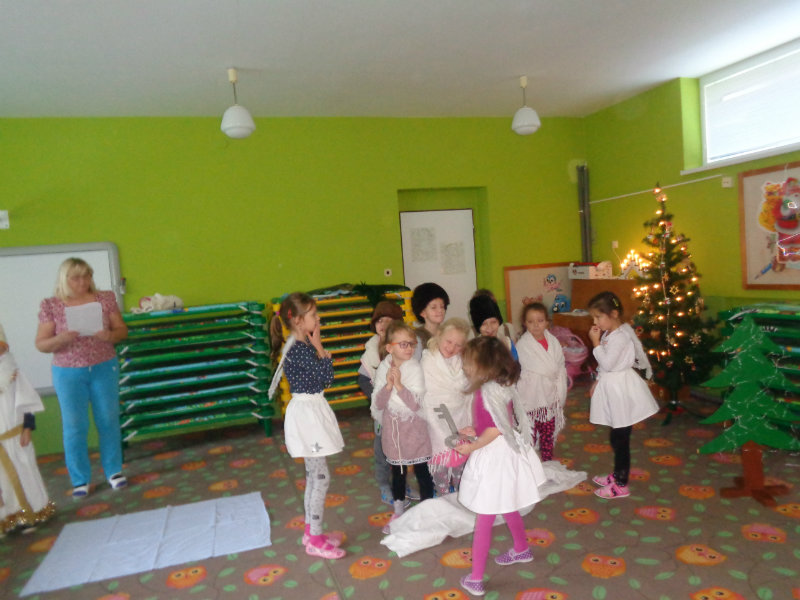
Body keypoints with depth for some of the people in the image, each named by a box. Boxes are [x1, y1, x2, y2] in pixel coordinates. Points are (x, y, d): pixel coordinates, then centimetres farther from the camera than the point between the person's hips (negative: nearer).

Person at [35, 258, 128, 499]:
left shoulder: (105, 299, -1)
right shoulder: (51, 306, -4)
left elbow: (123, 330, 3)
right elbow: (40, 345, -2)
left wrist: (110, 335, -19)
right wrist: (60, 339, -22)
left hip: (104, 369, 1)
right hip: (69, 374, -1)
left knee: (108, 421, 7)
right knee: (74, 427, 4)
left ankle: (114, 471, 22)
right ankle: (80, 480, 18)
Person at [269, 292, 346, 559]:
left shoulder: (301, 346, 9)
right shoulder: (300, 349, -21)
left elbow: (325, 379, 10)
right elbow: (326, 377, -20)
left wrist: (319, 349, 2)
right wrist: (319, 348, -13)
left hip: (310, 411, 10)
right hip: (307, 413, -10)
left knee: (313, 475, 17)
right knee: (321, 477, -3)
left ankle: (311, 532, 29)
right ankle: (316, 541, 8)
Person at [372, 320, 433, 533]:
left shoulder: (415, 368, -13)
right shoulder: (383, 369, -5)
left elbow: (416, 403, -19)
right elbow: (378, 404, -7)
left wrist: (399, 384, -28)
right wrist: (388, 385, -23)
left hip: (414, 427, -3)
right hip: (392, 428, 3)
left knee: (422, 471, 6)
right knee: (397, 472, 18)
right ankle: (398, 513, 35)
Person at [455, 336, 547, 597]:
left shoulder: (488, 390, -25)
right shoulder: (502, 385, 2)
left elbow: (497, 429, -27)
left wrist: (472, 446, -15)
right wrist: (476, 431, 9)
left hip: (494, 457, -9)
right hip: (506, 452, 9)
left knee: (484, 520, 2)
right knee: (508, 509, 29)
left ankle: (475, 579, 14)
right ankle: (521, 549, 51)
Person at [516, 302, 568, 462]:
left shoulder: (553, 341, 1)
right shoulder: (522, 345, -15)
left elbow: (560, 368, 4)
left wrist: (560, 393, 2)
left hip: (550, 396, 5)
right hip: (531, 398, -5)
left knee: (549, 431, 17)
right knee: (530, 433, 2)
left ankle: (548, 460, 32)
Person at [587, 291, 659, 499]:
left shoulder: (620, 336, -21)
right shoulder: (609, 333, 8)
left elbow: (607, 363, -24)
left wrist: (596, 342, -20)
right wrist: (598, 381, 15)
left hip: (621, 389, -10)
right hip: (612, 387, 10)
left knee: (620, 439, 1)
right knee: (616, 437, 21)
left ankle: (621, 486, 12)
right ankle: (617, 474, 36)